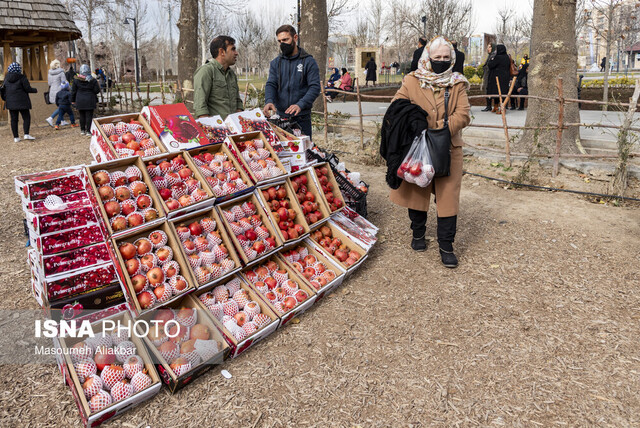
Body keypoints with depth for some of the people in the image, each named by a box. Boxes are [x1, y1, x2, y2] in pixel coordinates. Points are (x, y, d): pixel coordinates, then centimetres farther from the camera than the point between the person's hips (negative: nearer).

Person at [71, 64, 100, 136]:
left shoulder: (76, 80, -1)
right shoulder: (92, 80, -6)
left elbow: (74, 91, 5)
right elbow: (97, 91, -6)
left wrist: (73, 100, 14)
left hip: (80, 101, 2)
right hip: (90, 101, -2)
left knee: (82, 116, 11)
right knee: (89, 116, 1)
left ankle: (82, 130, 16)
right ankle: (88, 131, 0)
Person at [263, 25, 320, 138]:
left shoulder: (308, 62, -2)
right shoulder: (276, 63, 10)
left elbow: (315, 87, -10)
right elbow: (271, 84, 2)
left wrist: (300, 105, -27)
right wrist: (269, 101, -21)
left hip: (301, 117, -3)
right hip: (280, 117, 3)